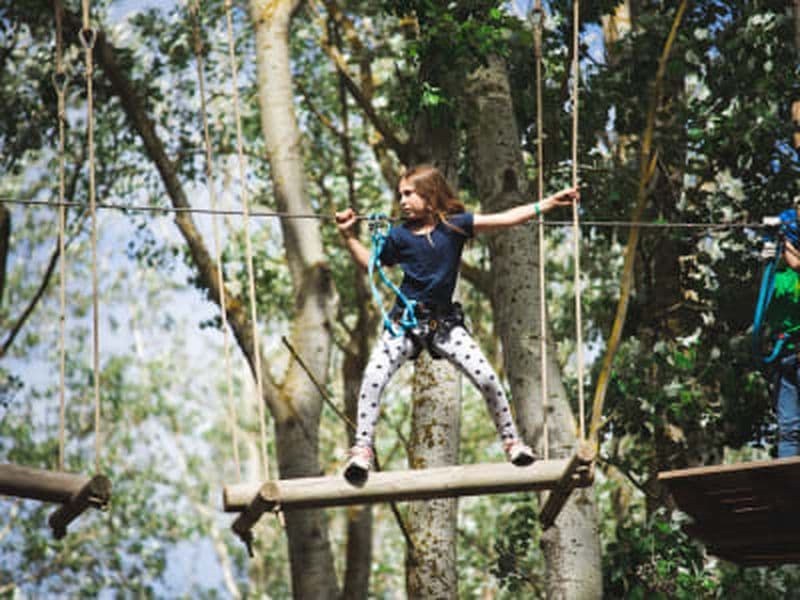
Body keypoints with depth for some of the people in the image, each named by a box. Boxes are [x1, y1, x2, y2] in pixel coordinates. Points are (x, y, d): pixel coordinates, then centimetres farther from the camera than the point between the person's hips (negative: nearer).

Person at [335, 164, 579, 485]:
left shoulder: (455, 225, -3)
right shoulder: (399, 236, 2)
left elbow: (504, 219, -3)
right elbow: (370, 263, 19)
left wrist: (549, 203, -5)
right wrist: (348, 236, 9)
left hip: (444, 321, 0)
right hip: (405, 321, 0)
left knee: (487, 378, -10)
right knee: (373, 378, -19)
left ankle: (511, 440, 8)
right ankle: (362, 449, -15)